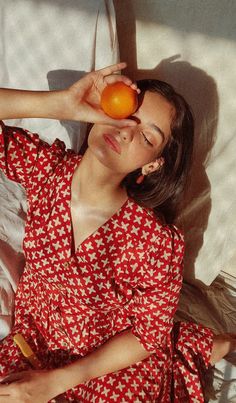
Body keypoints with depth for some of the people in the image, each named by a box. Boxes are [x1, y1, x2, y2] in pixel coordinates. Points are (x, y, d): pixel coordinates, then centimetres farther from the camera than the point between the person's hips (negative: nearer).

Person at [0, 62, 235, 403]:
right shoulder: (45, 166, -17)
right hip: (34, 337, 3)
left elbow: (149, 333, -15)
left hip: (119, 367, -2)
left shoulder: (158, 241, -27)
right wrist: (61, 104, -35)